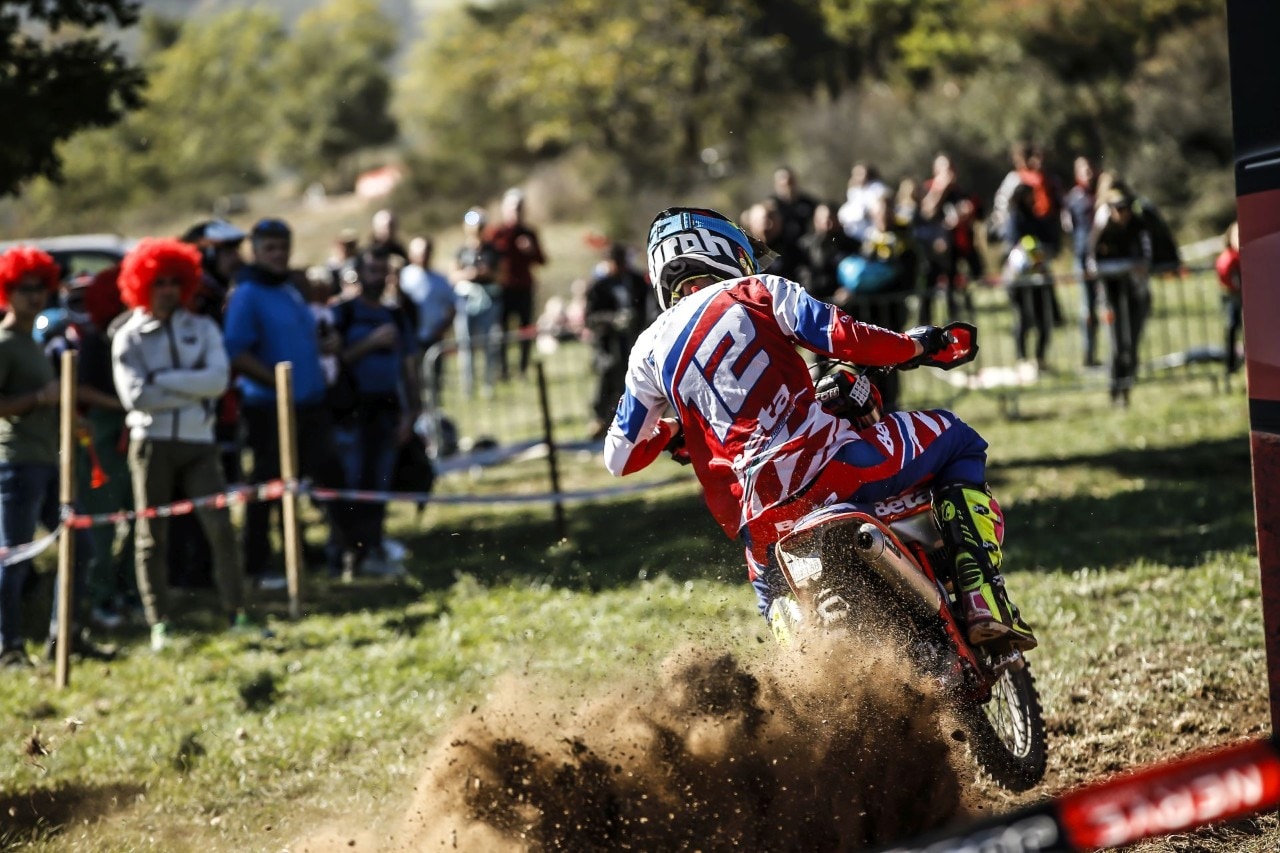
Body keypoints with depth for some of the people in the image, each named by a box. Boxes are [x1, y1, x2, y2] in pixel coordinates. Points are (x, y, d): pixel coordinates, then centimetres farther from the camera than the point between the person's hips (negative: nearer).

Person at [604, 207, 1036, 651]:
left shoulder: (650, 350, 17)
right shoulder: (758, 292, 8)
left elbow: (619, 458, 20)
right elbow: (843, 337, -6)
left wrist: (669, 429, 42)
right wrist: (915, 344, 13)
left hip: (760, 520, 4)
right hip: (821, 462, -4)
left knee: (775, 592, 39)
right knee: (956, 440, 17)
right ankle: (983, 601, 1)